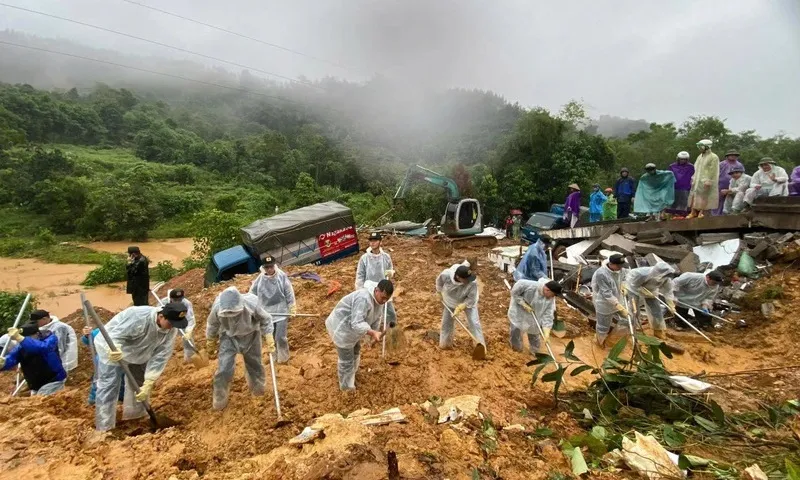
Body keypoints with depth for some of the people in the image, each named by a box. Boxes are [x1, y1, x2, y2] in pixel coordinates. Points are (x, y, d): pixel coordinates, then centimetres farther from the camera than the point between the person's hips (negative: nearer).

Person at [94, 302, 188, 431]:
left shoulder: (171, 331, -21)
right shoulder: (138, 316, -40)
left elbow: (160, 357, -21)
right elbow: (115, 335, -35)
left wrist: (148, 383, -26)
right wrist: (114, 350, -57)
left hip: (138, 353, 6)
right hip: (111, 347, -6)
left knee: (141, 384, 14)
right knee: (109, 387, -9)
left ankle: (136, 416, 34)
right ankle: (104, 428, 1)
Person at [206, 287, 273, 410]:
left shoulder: (252, 304, -36)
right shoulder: (217, 307, -31)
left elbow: (266, 320, -16)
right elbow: (212, 326, -8)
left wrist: (269, 341, -13)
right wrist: (210, 345, 7)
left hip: (250, 336, 0)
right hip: (228, 337, 0)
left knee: (254, 364, 17)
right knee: (224, 368, -5)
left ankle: (259, 388, 47)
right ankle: (219, 400, 20)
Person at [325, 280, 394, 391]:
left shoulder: (378, 298, -6)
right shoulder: (364, 299, -37)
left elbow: (377, 317, 7)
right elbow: (356, 323, -41)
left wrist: (375, 334, -3)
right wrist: (373, 332, -49)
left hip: (351, 326, 10)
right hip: (341, 328, -10)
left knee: (355, 351, 28)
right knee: (347, 359, 4)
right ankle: (346, 387, 25)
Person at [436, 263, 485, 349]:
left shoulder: (472, 283, -40)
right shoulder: (446, 274, -35)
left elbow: (471, 299, -26)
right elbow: (439, 281, -10)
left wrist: (460, 307, -31)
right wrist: (440, 293, 3)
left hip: (468, 303, -2)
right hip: (450, 302, 3)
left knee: (474, 323, -10)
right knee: (446, 322, 13)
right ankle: (445, 343, 35)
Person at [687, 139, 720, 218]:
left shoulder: (713, 157, -8)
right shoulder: (700, 156, 16)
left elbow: (713, 171, -15)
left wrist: (708, 181, -21)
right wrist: (694, 178, 15)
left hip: (705, 181, -7)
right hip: (697, 181, 7)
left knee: (704, 197, -5)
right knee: (694, 196, 5)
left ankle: (702, 212, -1)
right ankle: (693, 212, 9)